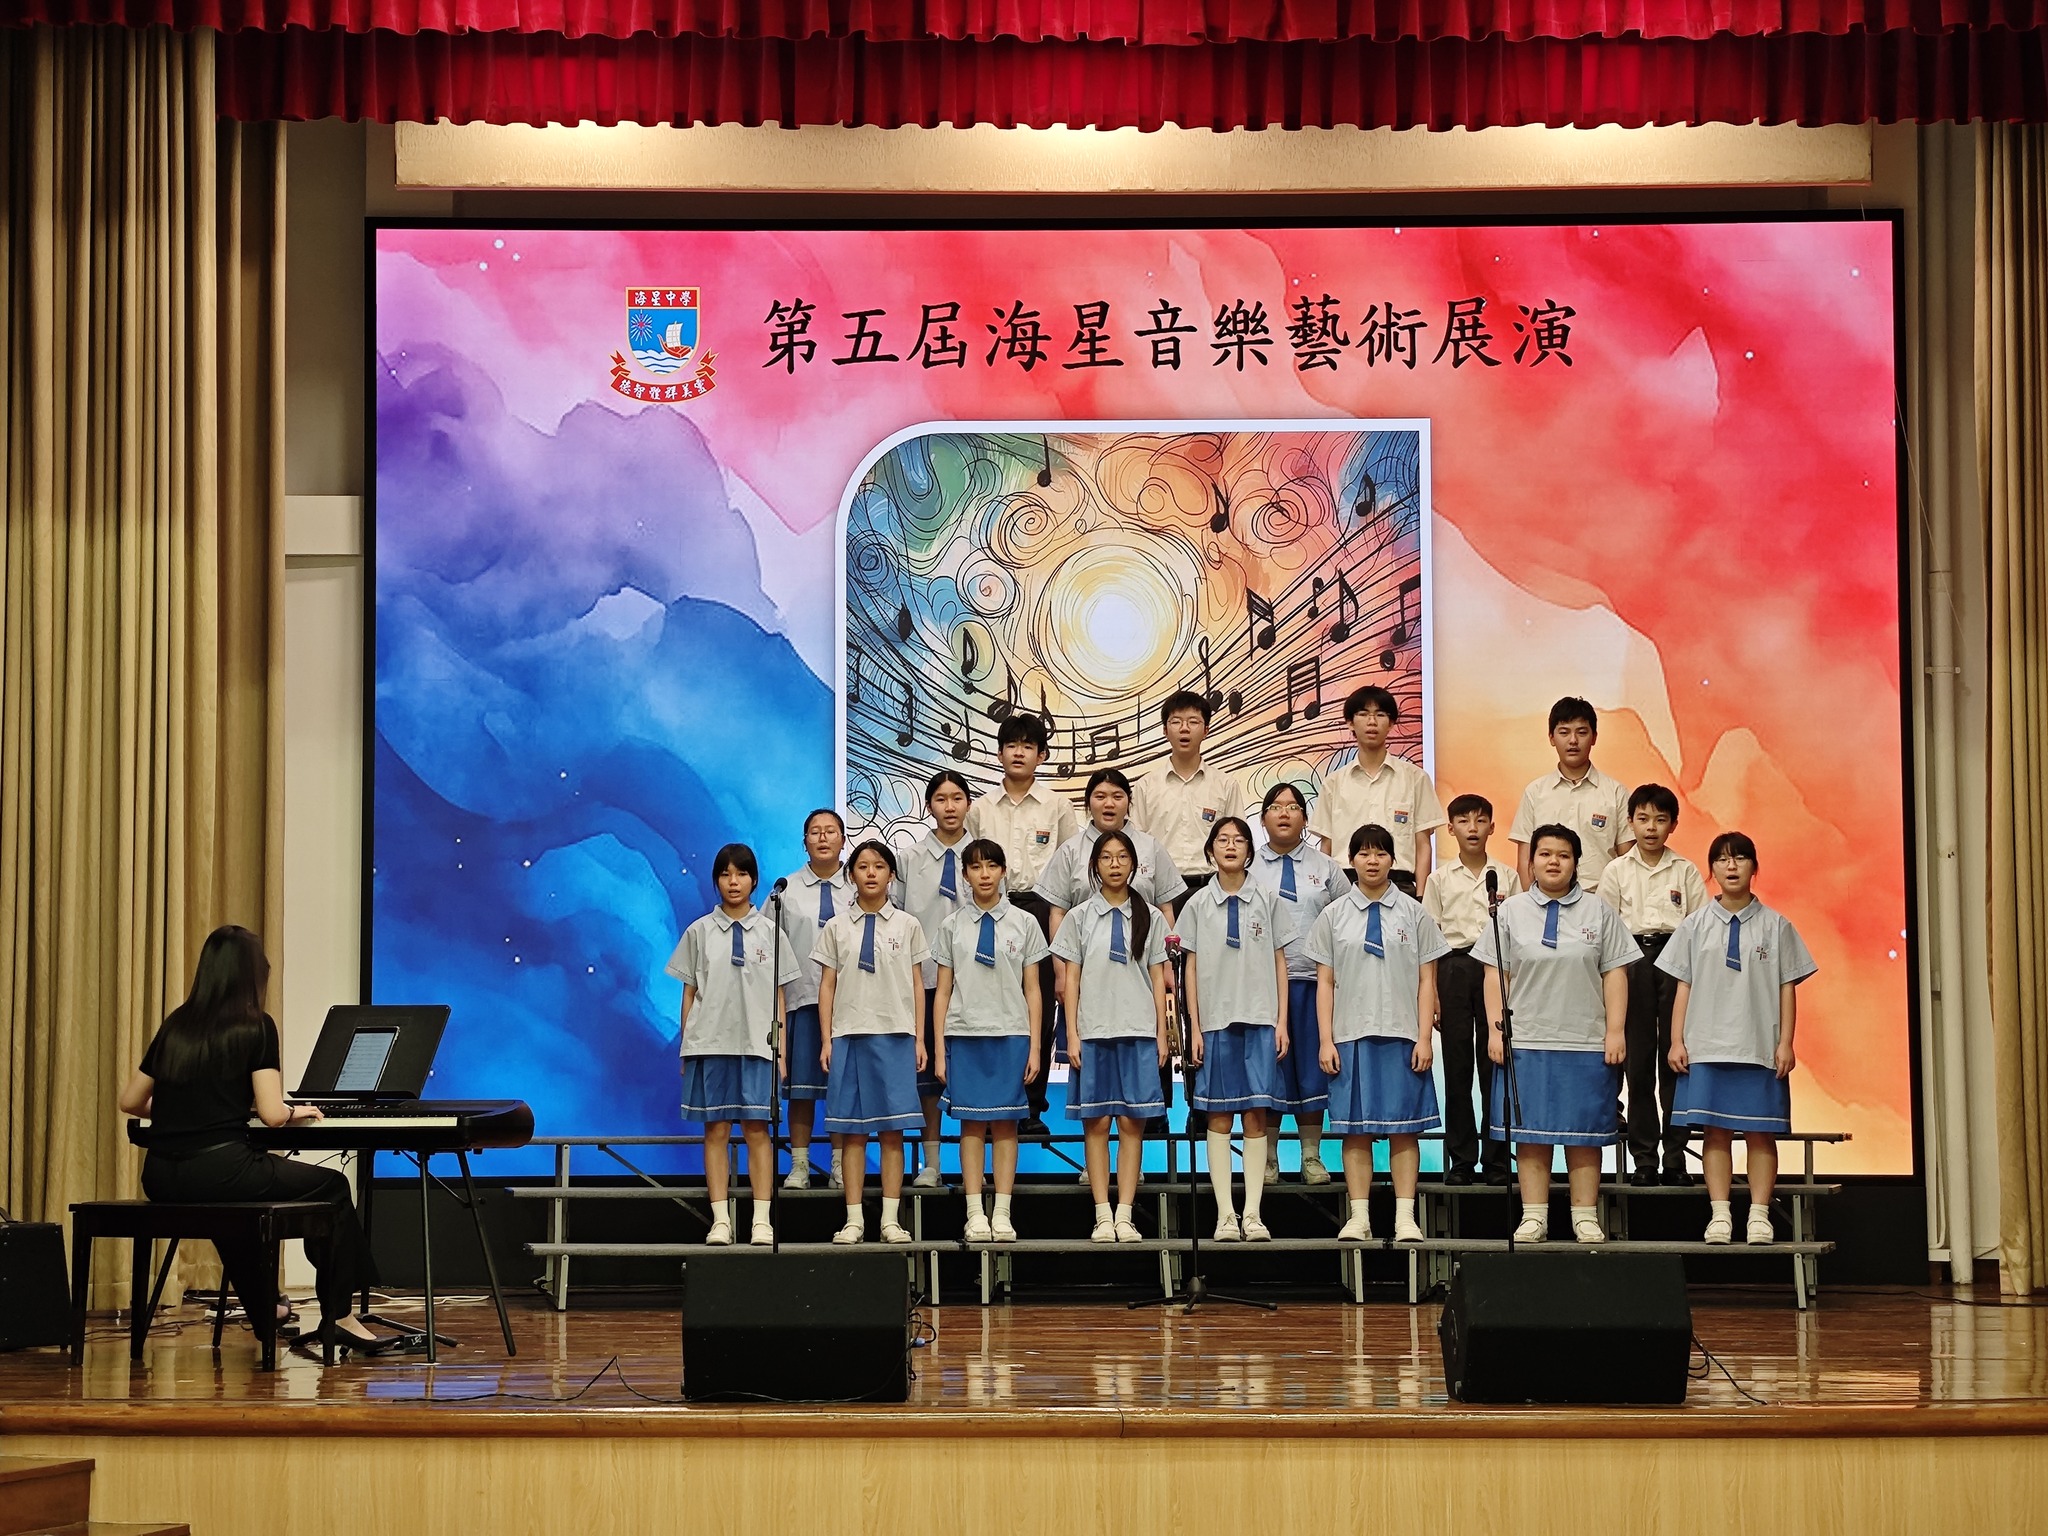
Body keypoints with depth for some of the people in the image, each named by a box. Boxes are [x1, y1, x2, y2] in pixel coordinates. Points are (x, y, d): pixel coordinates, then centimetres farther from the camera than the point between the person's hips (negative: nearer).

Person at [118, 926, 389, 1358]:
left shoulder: (176, 1026, 13)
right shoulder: (255, 1027, -3)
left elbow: (131, 1101, 20)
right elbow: (272, 1114, -10)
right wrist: (296, 1112, 12)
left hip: (161, 1178, 6)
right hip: (218, 1171, -6)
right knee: (333, 1186, 15)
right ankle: (339, 1316, 16)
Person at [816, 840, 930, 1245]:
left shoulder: (907, 925, 8)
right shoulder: (836, 928, 8)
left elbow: (917, 984, 9)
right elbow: (827, 985, 8)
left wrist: (919, 1039, 3)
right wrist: (827, 1040, 1)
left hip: (896, 1034, 0)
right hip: (849, 1034, 0)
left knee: (893, 1130, -1)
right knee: (852, 1131, 0)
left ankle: (890, 1219, 2)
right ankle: (854, 1219, 4)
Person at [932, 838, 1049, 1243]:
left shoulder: (1023, 923, 7)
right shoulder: (951, 927, 7)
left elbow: (1032, 990, 6)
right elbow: (943, 991, 7)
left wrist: (1034, 1046, 0)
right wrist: (939, 1049, 2)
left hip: (1011, 1034, 0)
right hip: (965, 1035, 0)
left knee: (1005, 1124, 0)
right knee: (972, 1123, 0)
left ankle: (1002, 1214, 3)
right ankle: (975, 1214, 3)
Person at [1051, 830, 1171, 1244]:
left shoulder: (1150, 917, 9)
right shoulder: (1080, 917, 7)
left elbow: (1158, 977, 9)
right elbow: (1070, 979, 5)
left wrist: (1162, 1034, 3)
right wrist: (1072, 1034, -3)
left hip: (1139, 1031, 1)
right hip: (1093, 1032, 0)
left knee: (1132, 1122, -1)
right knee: (1097, 1122, -1)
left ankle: (1125, 1215, 2)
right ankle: (1102, 1217, 2)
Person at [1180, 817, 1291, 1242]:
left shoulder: (1266, 901, 6)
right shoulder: (1198, 904, 6)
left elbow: (1279, 963, 8)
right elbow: (1192, 968, 6)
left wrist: (1281, 1023, 2)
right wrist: (1194, 1028, 0)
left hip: (1259, 1019, 0)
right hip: (1215, 1019, 0)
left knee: (1256, 1114, -2)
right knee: (1218, 1116, 0)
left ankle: (1253, 1213, -1)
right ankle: (1225, 1214, 2)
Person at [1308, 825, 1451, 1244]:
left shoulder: (1413, 913, 6)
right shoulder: (1333, 916, 7)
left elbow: (1427, 981, 5)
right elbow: (1325, 983, 6)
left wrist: (1424, 1037, -3)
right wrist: (1326, 1040, -1)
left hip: (1402, 1036, 0)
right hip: (1351, 1036, 1)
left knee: (1405, 1127, 0)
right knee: (1355, 1129, 2)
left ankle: (1405, 1217, 2)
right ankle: (1358, 1216, 6)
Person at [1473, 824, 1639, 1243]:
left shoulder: (1598, 911, 7)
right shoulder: (1511, 911, 8)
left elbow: (1614, 973, 5)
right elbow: (1495, 975, 6)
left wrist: (1615, 1030, -2)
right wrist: (1495, 1029, -2)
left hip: (1587, 1043, 0)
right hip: (1527, 1041, 0)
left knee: (1585, 1131, 3)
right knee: (1530, 1130, 1)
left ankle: (1586, 1216, 9)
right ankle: (1533, 1216, 7)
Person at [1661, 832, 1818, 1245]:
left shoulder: (1775, 926, 5)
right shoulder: (1696, 926, 8)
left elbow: (1787, 989, 4)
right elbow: (1683, 987, 8)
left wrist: (1785, 1043, -2)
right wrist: (1677, 1041, 1)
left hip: (1760, 1049, -1)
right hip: (1707, 1047, 1)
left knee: (1760, 1133, 0)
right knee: (1716, 1131, 1)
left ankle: (1759, 1214, 4)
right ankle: (1719, 1214, 5)